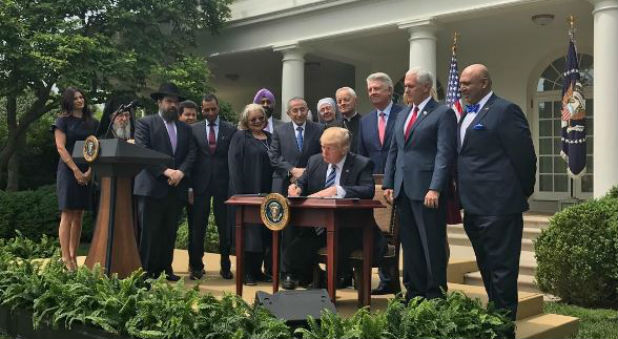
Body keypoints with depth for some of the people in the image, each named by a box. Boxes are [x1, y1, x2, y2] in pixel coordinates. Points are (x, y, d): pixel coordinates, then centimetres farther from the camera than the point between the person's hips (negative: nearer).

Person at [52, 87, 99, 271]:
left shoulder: (92, 122, 13)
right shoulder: (63, 121, 3)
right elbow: (61, 147, -5)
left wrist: (90, 171, -6)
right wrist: (76, 170, -14)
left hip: (87, 173, 4)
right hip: (69, 171, -4)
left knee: (78, 216, 5)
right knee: (67, 215, -6)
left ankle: (74, 257, 8)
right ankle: (65, 259, -6)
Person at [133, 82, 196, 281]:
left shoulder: (185, 128, 19)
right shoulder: (145, 123, 3)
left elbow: (191, 153, 9)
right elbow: (142, 151, -9)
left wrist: (181, 172, -10)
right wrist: (165, 171, -16)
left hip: (177, 188, 5)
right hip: (152, 187, -4)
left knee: (170, 232, 8)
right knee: (149, 232, -2)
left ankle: (165, 268, 15)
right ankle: (146, 272, 5)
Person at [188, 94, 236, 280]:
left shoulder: (231, 130, 4)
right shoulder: (194, 129, 7)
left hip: (223, 183, 0)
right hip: (201, 183, 1)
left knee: (225, 226, 5)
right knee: (197, 227, 4)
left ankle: (225, 266, 17)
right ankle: (196, 266, 16)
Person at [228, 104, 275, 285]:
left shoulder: (270, 138, 14)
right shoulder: (240, 138, -2)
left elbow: (274, 164, 15)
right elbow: (234, 167, -9)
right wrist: (239, 194, -17)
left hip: (266, 193, 6)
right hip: (247, 193, -5)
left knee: (264, 234, 8)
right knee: (249, 233, -2)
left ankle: (257, 270, 18)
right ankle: (247, 272, 7)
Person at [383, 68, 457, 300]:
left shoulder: (443, 114, -3)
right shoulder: (403, 116, 19)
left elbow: (445, 154, -12)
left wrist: (435, 188, -19)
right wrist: (388, 184, 11)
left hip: (427, 191, -7)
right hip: (403, 190, 7)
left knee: (433, 245, -1)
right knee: (410, 245, 11)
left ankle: (436, 296, 8)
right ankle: (414, 293, 19)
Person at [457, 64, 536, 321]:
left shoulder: (505, 111, -10)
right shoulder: (467, 115, 17)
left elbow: (524, 156, -12)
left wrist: (523, 192, -3)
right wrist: (463, 196, 16)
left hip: (498, 205, -9)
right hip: (474, 206, 9)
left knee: (502, 267, -2)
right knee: (486, 266, 18)